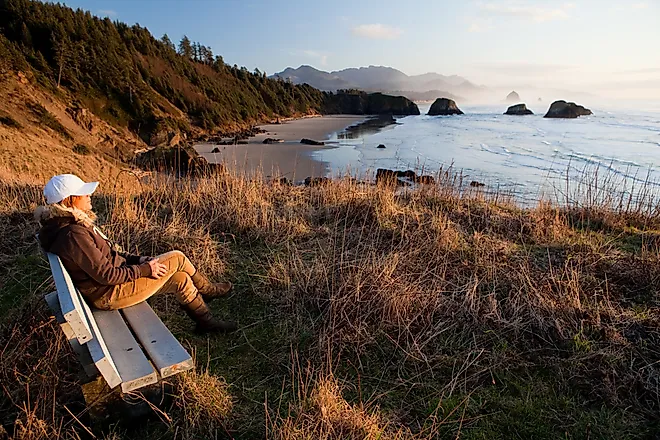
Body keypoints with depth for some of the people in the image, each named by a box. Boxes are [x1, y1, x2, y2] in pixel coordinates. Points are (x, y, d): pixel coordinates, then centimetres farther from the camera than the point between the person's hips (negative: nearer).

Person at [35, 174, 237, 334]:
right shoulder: (73, 235, -27)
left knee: (181, 279, 6)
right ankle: (206, 290, 14)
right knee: (177, 258, -10)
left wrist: (139, 260, 4)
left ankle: (205, 321, 25)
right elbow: (106, 275, -25)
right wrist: (144, 270, -17)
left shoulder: (71, 224, 6)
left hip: (117, 277, 10)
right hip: (109, 294, -10)